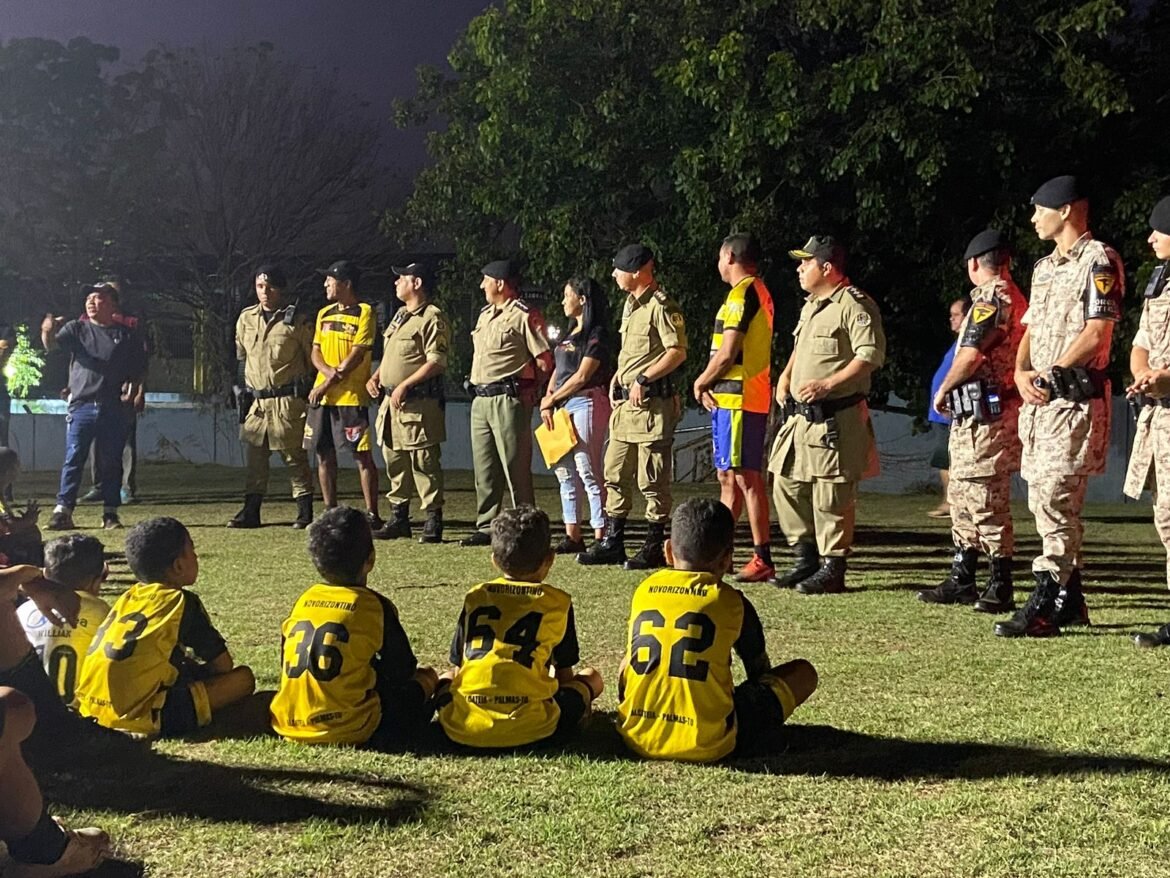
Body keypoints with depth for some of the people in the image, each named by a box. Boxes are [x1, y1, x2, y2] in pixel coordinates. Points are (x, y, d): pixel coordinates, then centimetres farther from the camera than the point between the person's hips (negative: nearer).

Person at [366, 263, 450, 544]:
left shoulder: (432, 318, -9)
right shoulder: (400, 316, 21)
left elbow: (437, 362, -18)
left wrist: (405, 385, -21)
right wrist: (376, 377, 11)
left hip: (419, 403, -9)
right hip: (392, 401, 9)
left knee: (424, 462, -7)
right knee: (394, 461, 11)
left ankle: (433, 520, -1)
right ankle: (399, 518, 19)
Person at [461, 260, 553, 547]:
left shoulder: (524, 317, -7)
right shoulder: (485, 315, 19)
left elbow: (545, 362, -9)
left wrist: (526, 389, -1)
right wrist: (476, 388, 14)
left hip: (509, 400, -9)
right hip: (479, 399, 9)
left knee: (515, 467, -7)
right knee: (484, 468, 10)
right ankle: (486, 527, 16)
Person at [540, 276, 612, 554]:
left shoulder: (596, 333, -7)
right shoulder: (570, 334, 20)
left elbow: (581, 376, -12)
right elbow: (557, 371, 18)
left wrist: (551, 399, -6)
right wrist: (547, 402, 3)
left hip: (586, 403, -9)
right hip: (563, 406, 9)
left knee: (587, 471, -11)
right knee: (565, 471, 8)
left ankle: (601, 538, -9)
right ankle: (572, 538, 13)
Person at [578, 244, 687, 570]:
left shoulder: (661, 306, -12)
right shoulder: (630, 303, 18)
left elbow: (678, 352, -19)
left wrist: (643, 378, -20)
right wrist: (618, 377, 13)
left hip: (652, 403, -10)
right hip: (626, 402, 10)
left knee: (652, 480, -4)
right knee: (615, 475, 12)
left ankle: (654, 547, 4)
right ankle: (612, 543, 20)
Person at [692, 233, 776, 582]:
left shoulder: (742, 293, -13)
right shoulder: (757, 292, 19)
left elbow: (728, 353, -18)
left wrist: (701, 383, -2)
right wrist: (710, 384, 8)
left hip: (738, 398, -10)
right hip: (733, 398, 10)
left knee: (746, 477, -9)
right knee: (728, 476, 14)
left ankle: (763, 559, -7)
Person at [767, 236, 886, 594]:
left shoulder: (855, 305, -11)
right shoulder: (811, 305, 19)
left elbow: (871, 356, -19)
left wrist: (828, 384, -23)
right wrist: (786, 376, 16)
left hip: (836, 416, -10)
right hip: (801, 414, 10)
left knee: (831, 494, -6)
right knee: (787, 485, 11)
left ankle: (832, 569, 3)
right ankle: (806, 559, 22)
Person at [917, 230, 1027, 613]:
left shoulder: (990, 298, -13)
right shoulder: (1015, 298, 18)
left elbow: (971, 355, -20)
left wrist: (942, 391, -5)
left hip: (984, 416, -11)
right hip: (973, 415, 11)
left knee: (986, 501, -6)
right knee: (962, 497, 16)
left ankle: (1001, 588, -1)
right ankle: (962, 581, 22)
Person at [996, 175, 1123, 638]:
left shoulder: (1098, 260, -7)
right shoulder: (1045, 267, 21)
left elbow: (1097, 331, -14)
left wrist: (1052, 375, -14)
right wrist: (1022, 374, 2)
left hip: (1076, 398, -9)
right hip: (1039, 401, 9)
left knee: (1055, 497, -14)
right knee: (1045, 499, 10)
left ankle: (1045, 606, -13)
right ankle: (1071, 599, 19)